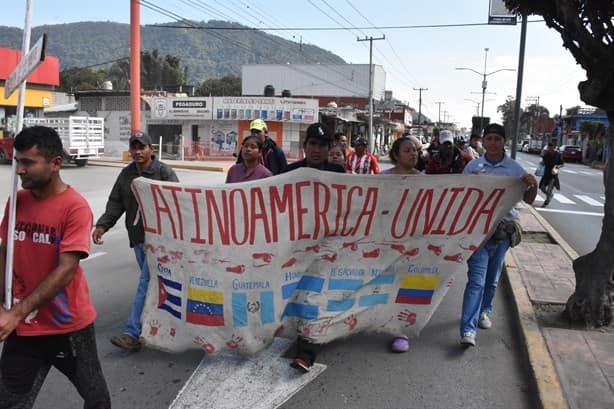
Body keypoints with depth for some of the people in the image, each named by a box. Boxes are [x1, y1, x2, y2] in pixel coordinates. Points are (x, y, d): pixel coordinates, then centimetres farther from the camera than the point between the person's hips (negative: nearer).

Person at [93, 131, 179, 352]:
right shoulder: (126, 174, 12)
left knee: (146, 282, -9)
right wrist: (102, 225, -2)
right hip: (137, 237, 7)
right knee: (152, 281, 15)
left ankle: (132, 333, -9)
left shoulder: (164, 172, -7)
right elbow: (115, 203, 12)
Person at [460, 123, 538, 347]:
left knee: (492, 278, 16)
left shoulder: (514, 168, 2)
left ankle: (484, 311, 39)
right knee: (476, 278, -11)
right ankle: (468, 329, -12)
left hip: (502, 229, 2)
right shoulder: (473, 166, 1)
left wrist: (533, 185, -13)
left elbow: (528, 200, 7)